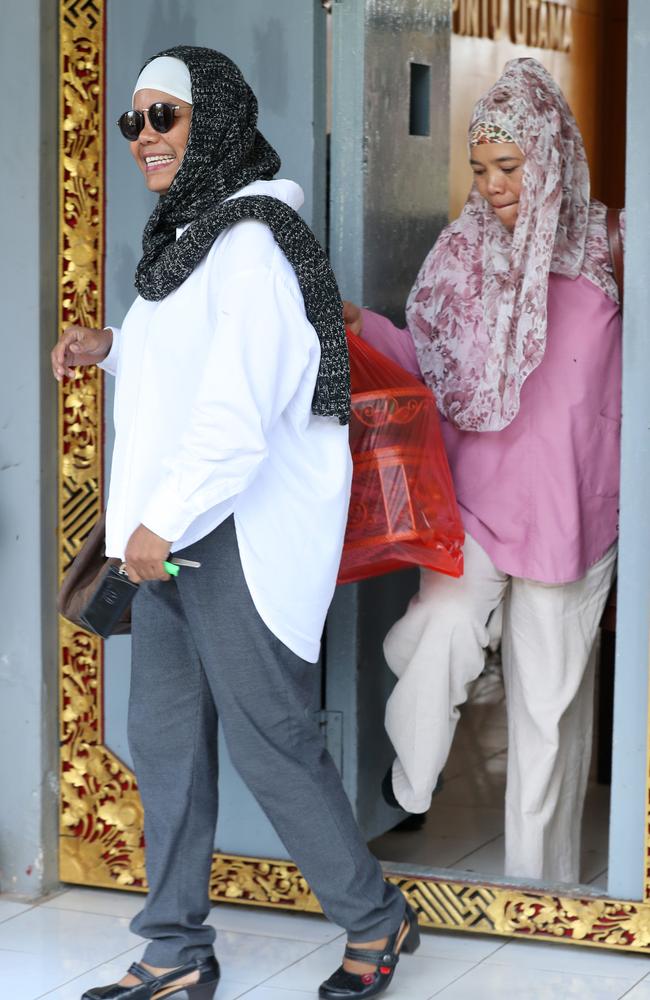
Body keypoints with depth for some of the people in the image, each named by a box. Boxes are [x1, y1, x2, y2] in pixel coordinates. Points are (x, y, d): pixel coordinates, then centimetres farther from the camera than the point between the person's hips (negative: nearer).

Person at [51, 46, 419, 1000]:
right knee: (163, 735, 10)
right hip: (175, 531, 10)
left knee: (266, 736, -1)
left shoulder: (252, 240, -16)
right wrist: (111, 347, 11)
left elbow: (242, 402, -23)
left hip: (244, 534, -10)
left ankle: (375, 920, 18)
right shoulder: (189, 236, 15)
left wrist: (162, 519, -20)